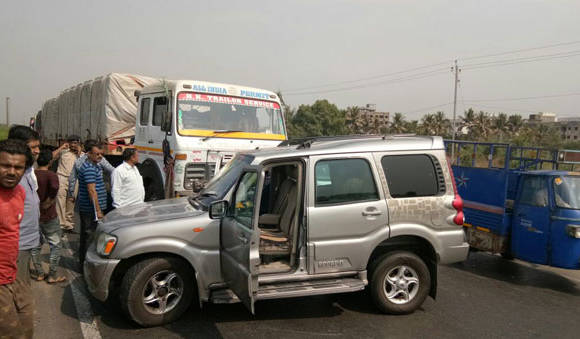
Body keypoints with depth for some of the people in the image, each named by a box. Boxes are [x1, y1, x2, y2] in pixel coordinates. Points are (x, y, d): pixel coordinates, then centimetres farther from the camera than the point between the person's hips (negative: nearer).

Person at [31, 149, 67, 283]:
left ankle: (38, 273, 28)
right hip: (48, 217, -5)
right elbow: (54, 187, -36)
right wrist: (49, 201, -22)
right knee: (56, 245, 9)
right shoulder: (51, 175, -17)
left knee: (35, 245, 19)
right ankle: (53, 275, 13)